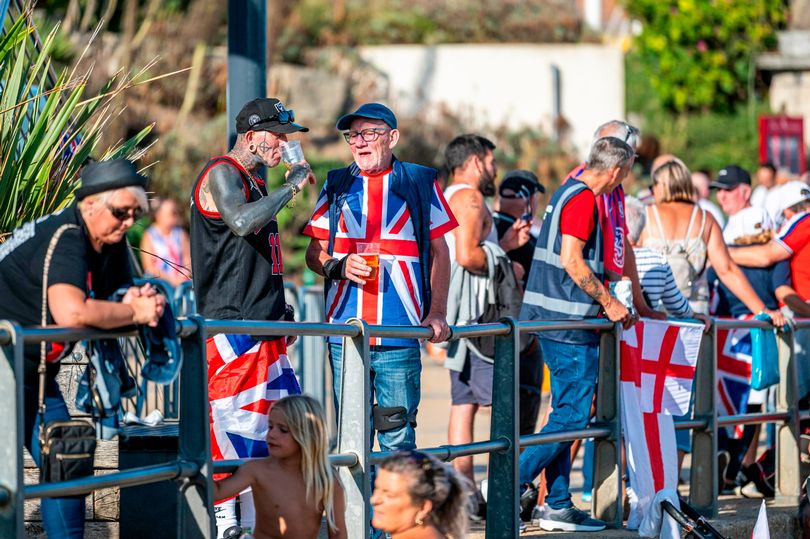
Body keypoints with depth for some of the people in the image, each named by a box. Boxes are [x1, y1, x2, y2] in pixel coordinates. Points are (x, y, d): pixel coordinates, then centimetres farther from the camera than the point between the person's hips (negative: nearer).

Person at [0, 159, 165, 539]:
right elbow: (71, 313, -38)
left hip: (37, 372, 9)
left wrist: (137, 299, -11)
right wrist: (134, 312, -24)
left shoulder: (110, 243, 4)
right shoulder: (65, 240, -24)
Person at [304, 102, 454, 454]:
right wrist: (338, 267, -7)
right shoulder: (337, 186, 13)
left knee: (398, 436, -4)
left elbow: (439, 252, 11)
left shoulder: (420, 183, 8)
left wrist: (437, 312, 0)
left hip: (400, 338, -2)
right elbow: (313, 254, 16)